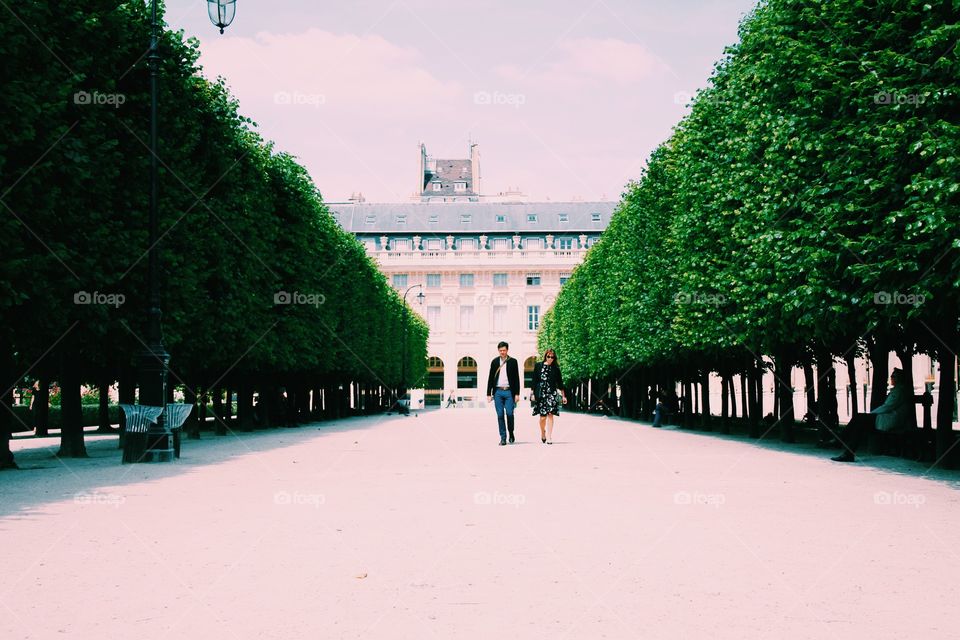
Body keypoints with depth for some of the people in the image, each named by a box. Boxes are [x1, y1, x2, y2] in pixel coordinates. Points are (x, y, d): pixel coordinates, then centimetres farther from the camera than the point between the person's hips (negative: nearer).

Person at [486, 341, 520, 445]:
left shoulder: (513, 361, 4)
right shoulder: (495, 362, 9)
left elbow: (516, 378, 4)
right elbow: (490, 378, 10)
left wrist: (517, 394, -2)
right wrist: (489, 394, 5)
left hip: (509, 391, -2)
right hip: (498, 391, 2)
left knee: (509, 413, -8)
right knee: (500, 415, -1)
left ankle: (511, 433, 16)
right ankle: (503, 438, 4)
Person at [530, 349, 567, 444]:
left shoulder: (555, 368, 6)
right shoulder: (538, 366, 5)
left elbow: (560, 383, 11)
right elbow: (534, 381, 6)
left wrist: (563, 396, 11)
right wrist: (533, 393, 2)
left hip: (552, 393, 1)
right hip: (541, 393, -1)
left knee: (550, 414, -9)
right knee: (543, 416, -2)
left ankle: (549, 437, -7)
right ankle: (543, 433, 24)